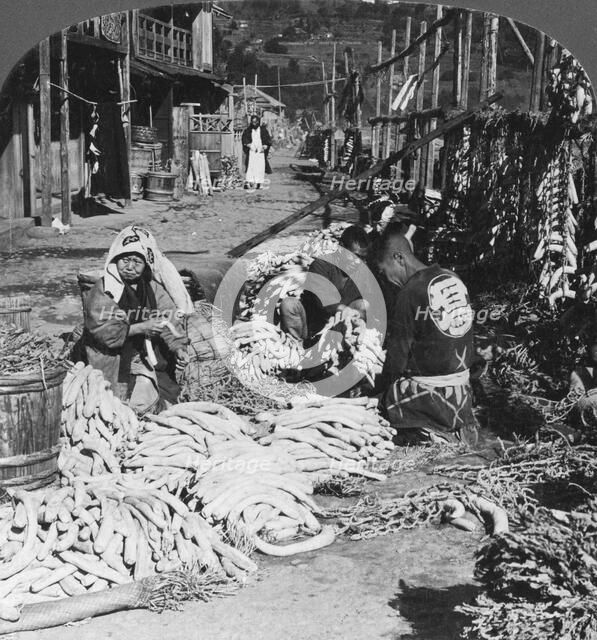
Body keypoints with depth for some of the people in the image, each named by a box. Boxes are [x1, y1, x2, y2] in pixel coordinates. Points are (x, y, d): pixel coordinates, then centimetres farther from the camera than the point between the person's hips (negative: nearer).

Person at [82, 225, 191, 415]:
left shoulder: (154, 289, 8)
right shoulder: (103, 290, -6)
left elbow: (169, 323, 5)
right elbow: (102, 330, -16)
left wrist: (178, 348, -13)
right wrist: (140, 328, -22)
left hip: (150, 356, 4)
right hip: (114, 360, -4)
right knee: (143, 403, -20)